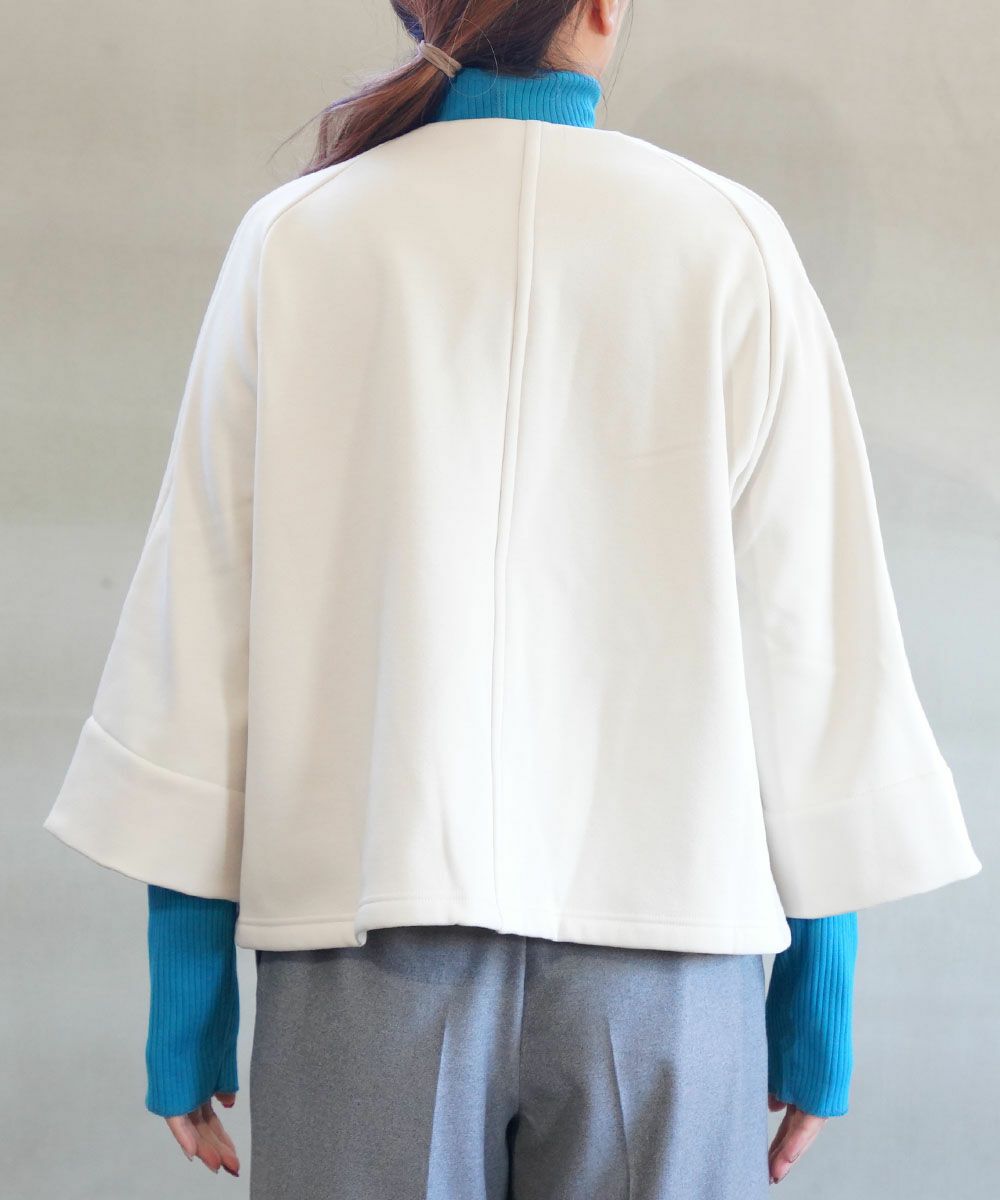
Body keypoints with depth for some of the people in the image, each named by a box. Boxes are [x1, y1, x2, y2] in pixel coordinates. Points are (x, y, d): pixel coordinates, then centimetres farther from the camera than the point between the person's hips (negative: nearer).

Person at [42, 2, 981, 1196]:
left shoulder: (291, 243, 0)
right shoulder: (730, 244, -2)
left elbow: (201, 632, 0)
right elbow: (807, 642, -1)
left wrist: (186, 1006, 7)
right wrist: (820, 997, 8)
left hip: (367, 939, 1)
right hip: (660, 938, 0)